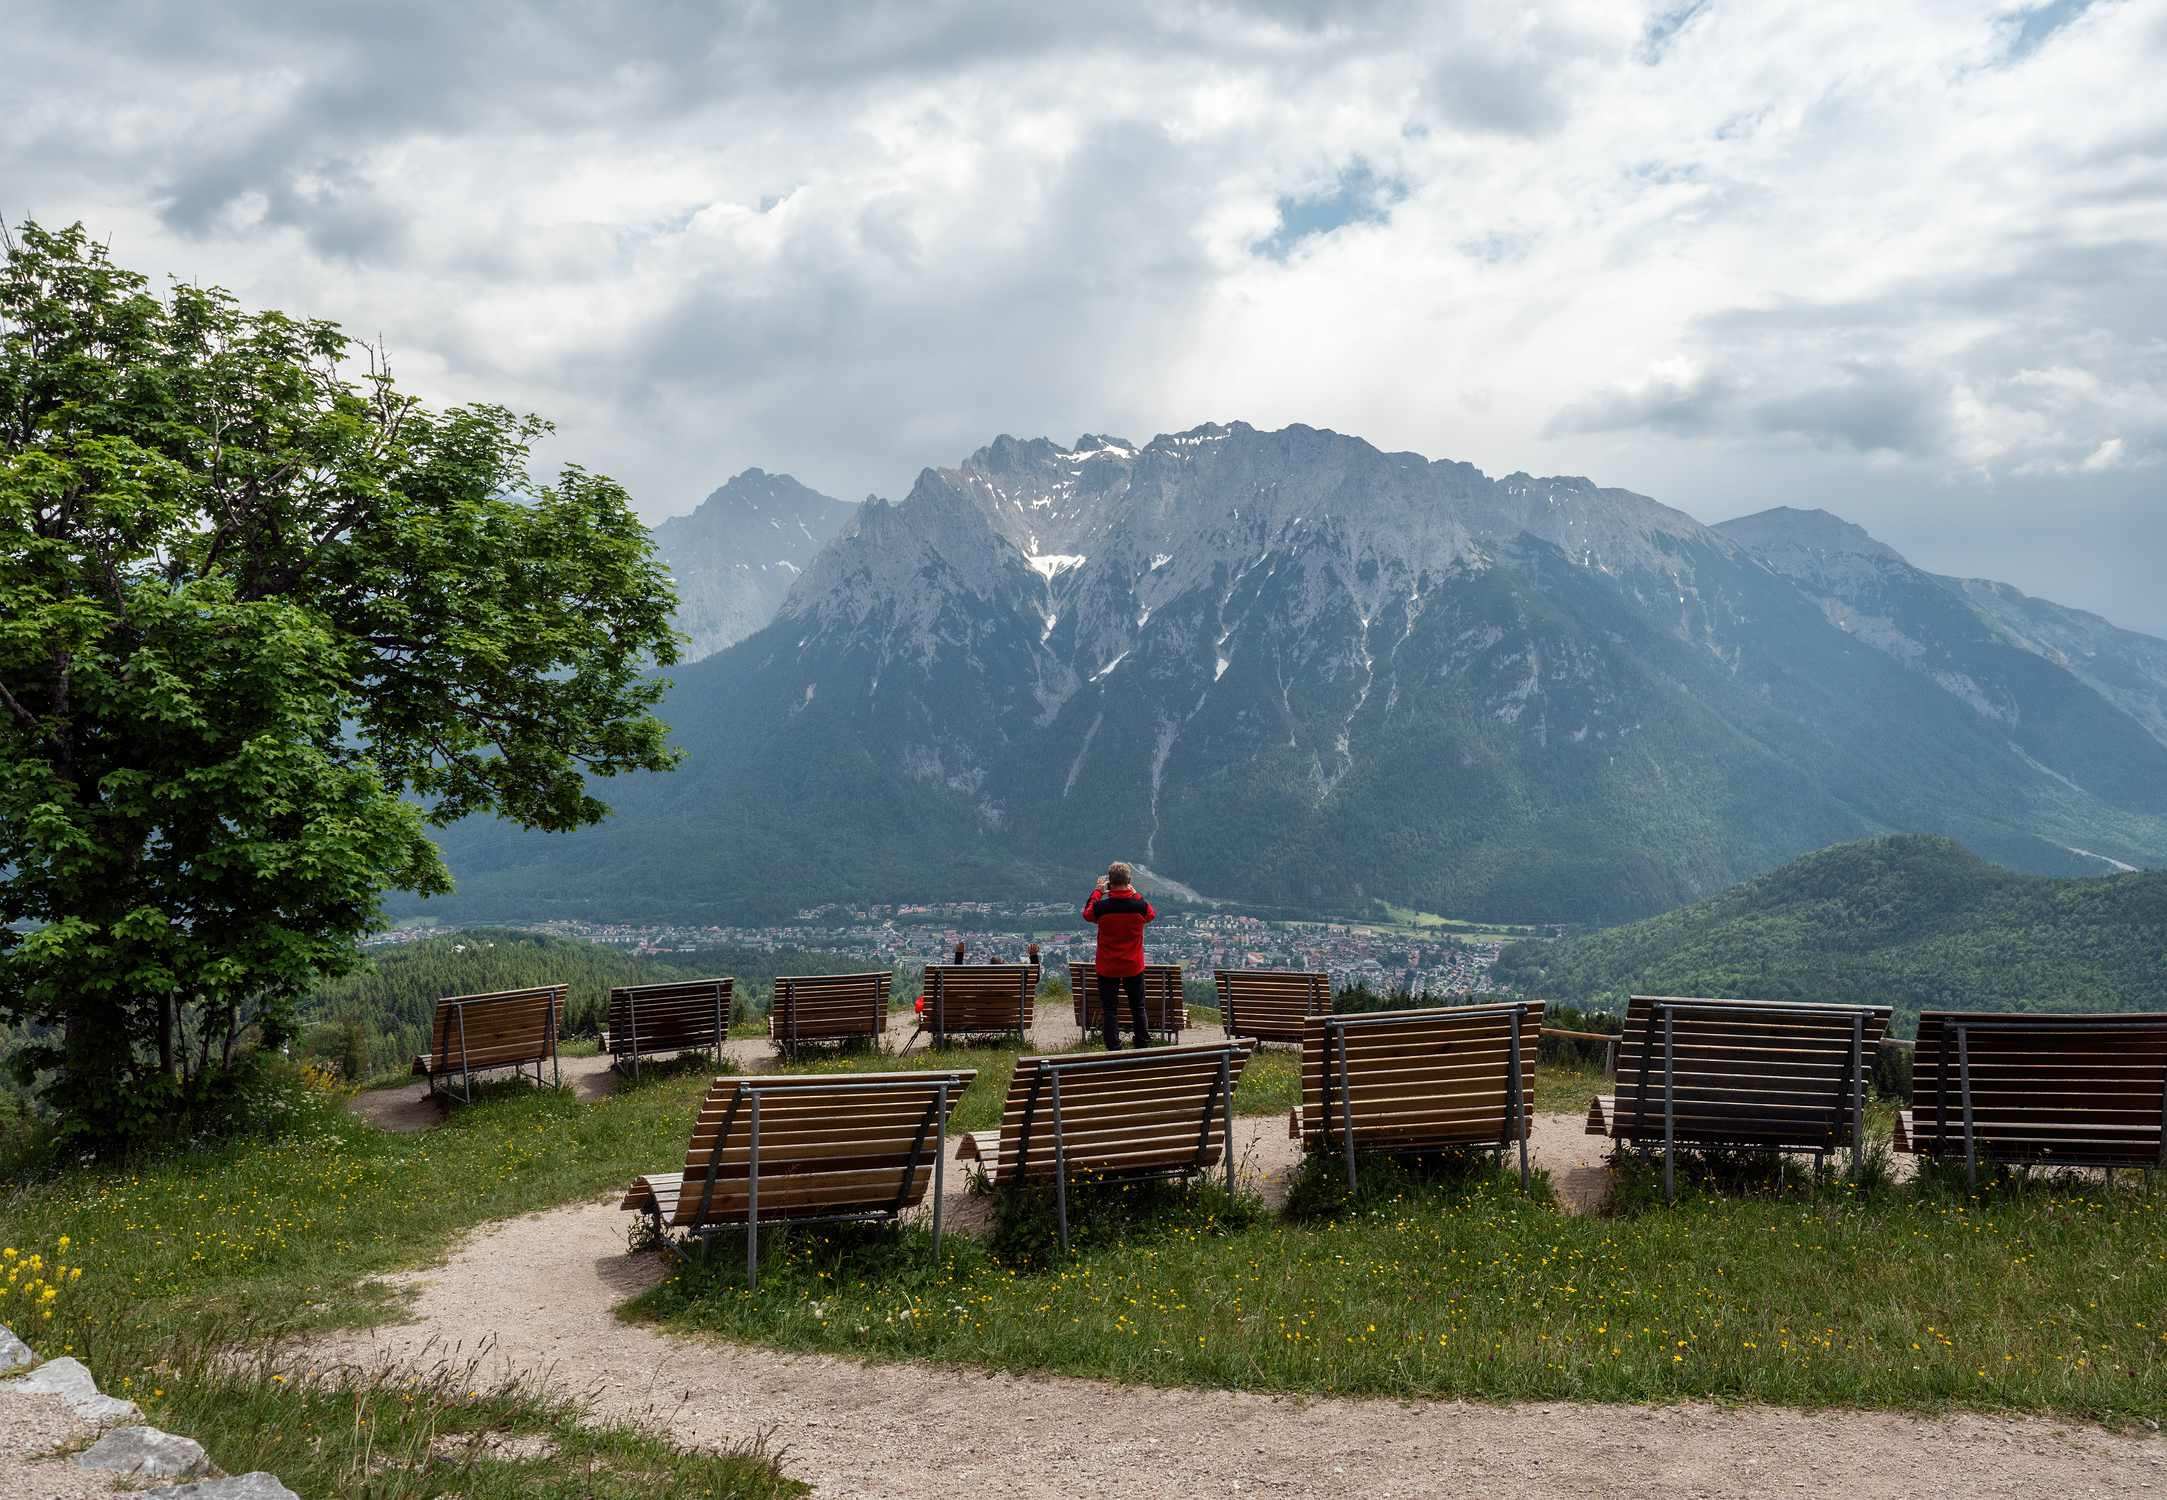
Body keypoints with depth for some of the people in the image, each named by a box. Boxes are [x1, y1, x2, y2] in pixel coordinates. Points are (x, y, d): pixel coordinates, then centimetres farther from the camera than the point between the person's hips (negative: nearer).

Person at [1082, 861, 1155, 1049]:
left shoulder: (1101, 907, -18)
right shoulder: (1139, 905, -15)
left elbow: (1087, 914, 6)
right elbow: (1152, 915, 10)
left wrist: (1097, 891, 15)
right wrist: (1135, 893, 15)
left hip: (1108, 969, -2)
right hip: (1134, 967, 2)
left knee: (1109, 1010, 7)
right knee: (1138, 1008, 17)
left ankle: (1114, 1051, 5)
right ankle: (1144, 1047, 23)